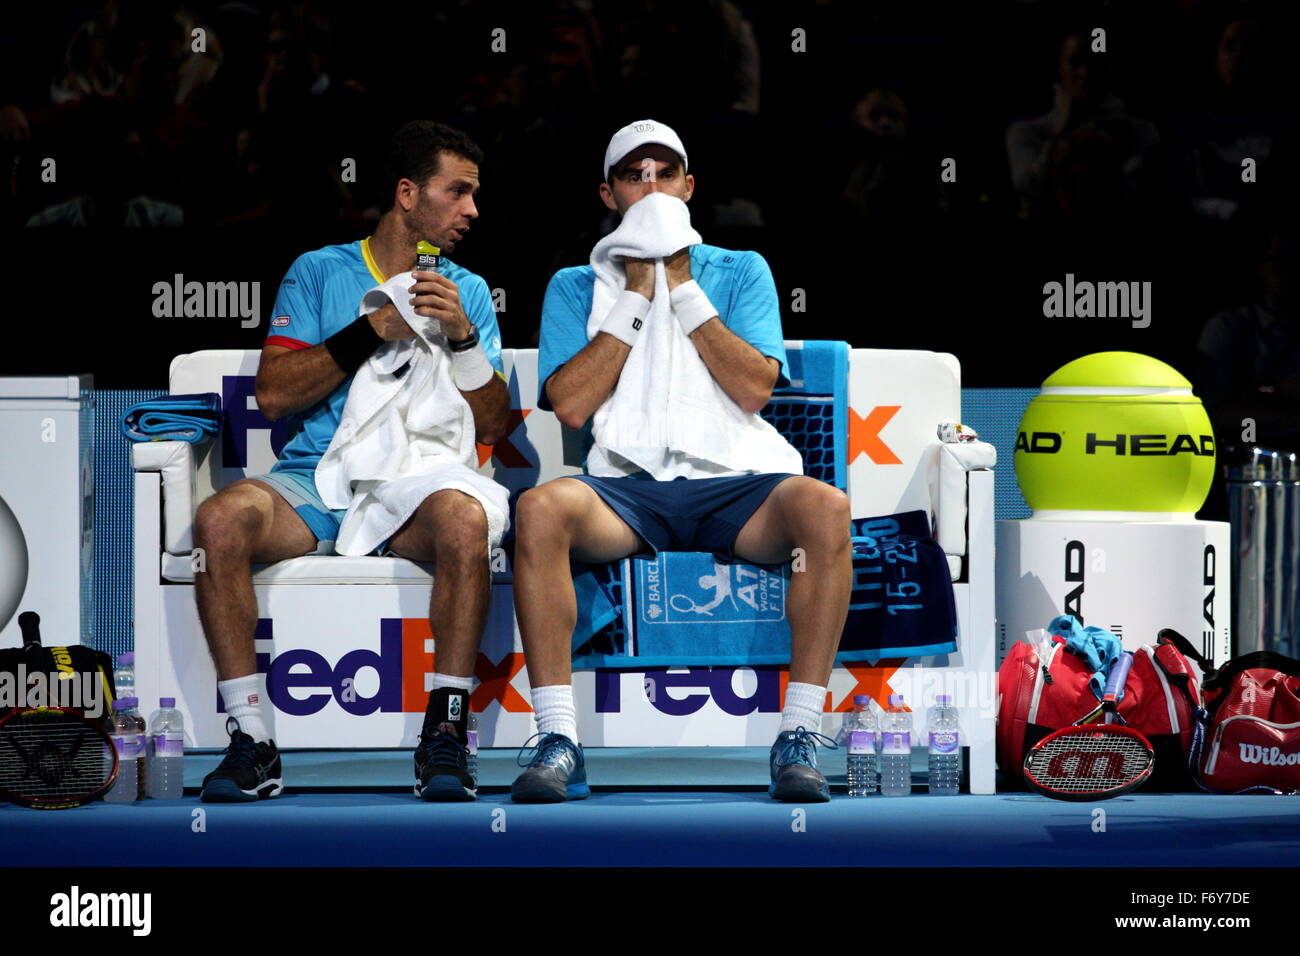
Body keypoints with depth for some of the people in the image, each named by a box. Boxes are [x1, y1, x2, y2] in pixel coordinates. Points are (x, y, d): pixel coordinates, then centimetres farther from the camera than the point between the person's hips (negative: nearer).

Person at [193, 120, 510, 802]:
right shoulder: (318, 273, 13)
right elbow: (273, 394, 0)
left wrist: (460, 336, -7)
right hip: (315, 477, 0)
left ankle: (444, 734, -28)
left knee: (463, 518, -37)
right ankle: (251, 741, -26)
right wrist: (374, 331, -6)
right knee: (219, 519, -32)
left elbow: (491, 424, 8)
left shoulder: (467, 291, 17)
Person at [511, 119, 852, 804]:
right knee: (540, 508, -35)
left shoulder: (741, 272, 17)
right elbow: (570, 404, -1)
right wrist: (635, 293, 0)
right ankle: (558, 740, -31)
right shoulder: (575, 286, 17)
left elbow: (754, 388, -1)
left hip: (733, 486, 0)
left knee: (825, 505, -33)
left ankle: (799, 735, -28)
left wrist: (682, 286, -1)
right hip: (627, 488, 0)